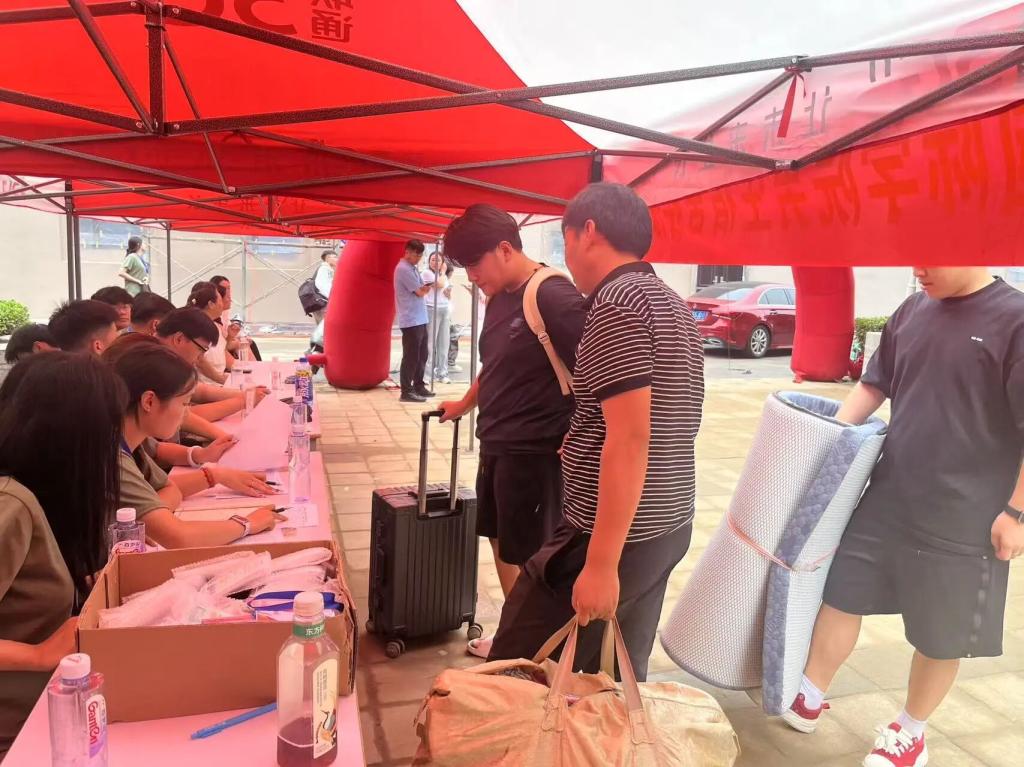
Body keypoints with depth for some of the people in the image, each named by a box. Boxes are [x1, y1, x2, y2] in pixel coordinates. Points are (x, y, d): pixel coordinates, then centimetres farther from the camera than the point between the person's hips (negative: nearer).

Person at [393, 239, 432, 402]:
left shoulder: (412, 267, 16)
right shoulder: (404, 268, -14)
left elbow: (421, 289, 17)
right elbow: (420, 292, -13)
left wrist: (424, 287, -4)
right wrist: (427, 287, 7)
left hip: (420, 319, 10)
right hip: (411, 321, -10)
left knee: (421, 355, 15)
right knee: (411, 357, -5)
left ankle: (418, 386, 25)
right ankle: (406, 392, 1)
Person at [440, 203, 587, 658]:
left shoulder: (554, 298, -19)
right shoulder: (499, 299, 9)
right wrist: (465, 405, 37)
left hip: (534, 453, -9)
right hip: (496, 446, 9)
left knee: (529, 561, 2)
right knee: (501, 546, 18)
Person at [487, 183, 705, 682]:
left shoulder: (616, 303, -16)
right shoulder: (671, 304, 13)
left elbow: (630, 441, -23)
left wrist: (601, 564, -21)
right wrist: (576, 446, 31)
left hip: (617, 535, -9)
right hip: (668, 525, 10)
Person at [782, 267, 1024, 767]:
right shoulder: (913, 311, 5)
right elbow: (875, 384, 14)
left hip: (962, 521, -5)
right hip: (886, 500, 5)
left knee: (941, 637, 12)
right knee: (841, 596, 13)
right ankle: (810, 695, 31)